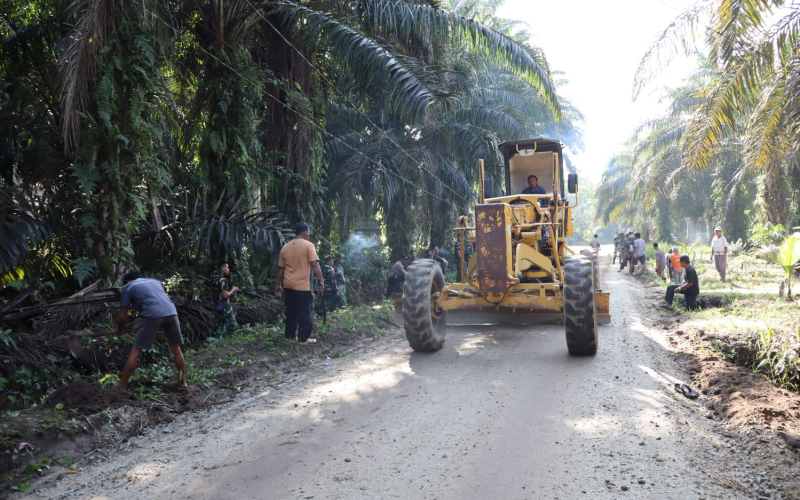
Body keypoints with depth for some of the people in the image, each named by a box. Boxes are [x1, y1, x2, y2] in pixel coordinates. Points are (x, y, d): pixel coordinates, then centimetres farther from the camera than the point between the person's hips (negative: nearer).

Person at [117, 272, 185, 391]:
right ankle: (182, 382, 28)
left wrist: (119, 330, 37)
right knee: (176, 349, 20)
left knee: (135, 351, 4)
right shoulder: (155, 281, 35)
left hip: (153, 315, -4)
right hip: (171, 312, 4)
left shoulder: (127, 287, 21)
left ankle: (121, 387, 5)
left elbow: (123, 316, 17)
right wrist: (140, 325, 44)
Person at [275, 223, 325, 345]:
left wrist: (278, 285, 20)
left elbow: (280, 268, 13)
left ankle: (290, 336, 21)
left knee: (290, 312, 15)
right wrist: (321, 281, -14)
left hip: (289, 285, 6)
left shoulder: (285, 247, 10)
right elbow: (315, 265, -16)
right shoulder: (308, 245, -7)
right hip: (303, 285, -6)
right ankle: (304, 338, 5)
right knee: (305, 313, 2)